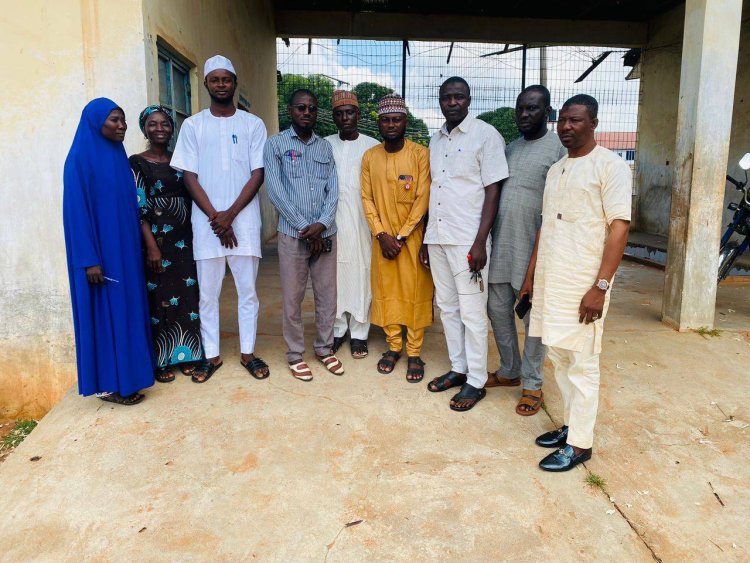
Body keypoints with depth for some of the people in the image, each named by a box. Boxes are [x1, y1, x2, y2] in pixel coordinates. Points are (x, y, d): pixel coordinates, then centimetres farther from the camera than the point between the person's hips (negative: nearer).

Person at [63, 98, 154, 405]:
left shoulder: (119, 156, 12)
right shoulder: (80, 158, -10)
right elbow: (76, 211, -15)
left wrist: (135, 246, 12)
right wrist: (89, 258, -19)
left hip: (124, 248, 8)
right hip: (100, 251, -7)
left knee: (127, 308, 11)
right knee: (105, 313, -1)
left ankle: (126, 374, 23)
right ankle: (109, 383, 10)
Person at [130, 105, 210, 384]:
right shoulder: (137, 163, -1)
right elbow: (138, 209, -7)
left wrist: (197, 236, 6)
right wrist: (151, 246, -15)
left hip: (185, 240, 4)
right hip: (157, 240, -4)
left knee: (189, 297, 4)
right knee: (159, 298, 1)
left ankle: (189, 358, 16)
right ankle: (161, 361, 14)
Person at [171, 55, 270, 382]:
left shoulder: (252, 124, 5)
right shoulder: (193, 126, 6)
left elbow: (257, 174, -1)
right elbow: (189, 177, 2)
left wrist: (230, 214, -10)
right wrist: (215, 217, -9)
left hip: (244, 220, 0)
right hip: (206, 222, 1)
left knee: (247, 290, 5)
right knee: (207, 292, 5)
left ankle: (247, 353, 18)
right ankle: (212, 355, 19)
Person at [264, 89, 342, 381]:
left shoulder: (325, 147, 12)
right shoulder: (275, 144, 1)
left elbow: (333, 190, 5)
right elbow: (275, 191, -7)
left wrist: (320, 225, -11)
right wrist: (305, 228, -11)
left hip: (325, 233, 4)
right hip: (292, 233, -3)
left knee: (327, 295, 9)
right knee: (292, 297, 3)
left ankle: (324, 348, 24)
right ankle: (295, 354, 17)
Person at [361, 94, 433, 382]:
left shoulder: (420, 154, -7)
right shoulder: (370, 157, 4)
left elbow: (422, 199, -10)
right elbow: (367, 198, 2)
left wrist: (401, 236, -13)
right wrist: (381, 234, -9)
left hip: (412, 236, -3)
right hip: (382, 237, 3)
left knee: (414, 292, 2)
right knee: (386, 291, 8)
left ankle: (414, 353, 12)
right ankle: (393, 346, 23)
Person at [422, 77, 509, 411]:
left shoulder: (486, 135, -5)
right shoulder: (435, 140, 15)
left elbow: (493, 191, -9)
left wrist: (480, 243, -16)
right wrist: (426, 240, 14)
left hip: (467, 241, -7)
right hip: (437, 238, 7)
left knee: (471, 312, 0)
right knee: (447, 307, 13)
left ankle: (476, 381, 12)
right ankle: (458, 368, 27)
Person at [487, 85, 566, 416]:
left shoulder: (559, 149, -6)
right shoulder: (510, 149, 15)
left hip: (533, 249, -7)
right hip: (500, 246, 7)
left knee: (533, 317, 3)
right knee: (497, 309, 12)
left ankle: (533, 384, 18)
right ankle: (509, 371, 30)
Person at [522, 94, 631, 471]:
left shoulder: (610, 166, -6)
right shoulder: (556, 170, 15)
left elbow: (619, 228, -12)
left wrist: (600, 287, -18)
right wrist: (531, 275, 16)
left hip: (583, 283, -7)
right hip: (549, 279, 7)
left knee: (581, 363, 0)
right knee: (558, 355, 13)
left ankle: (579, 443, 12)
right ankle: (571, 424, 27)